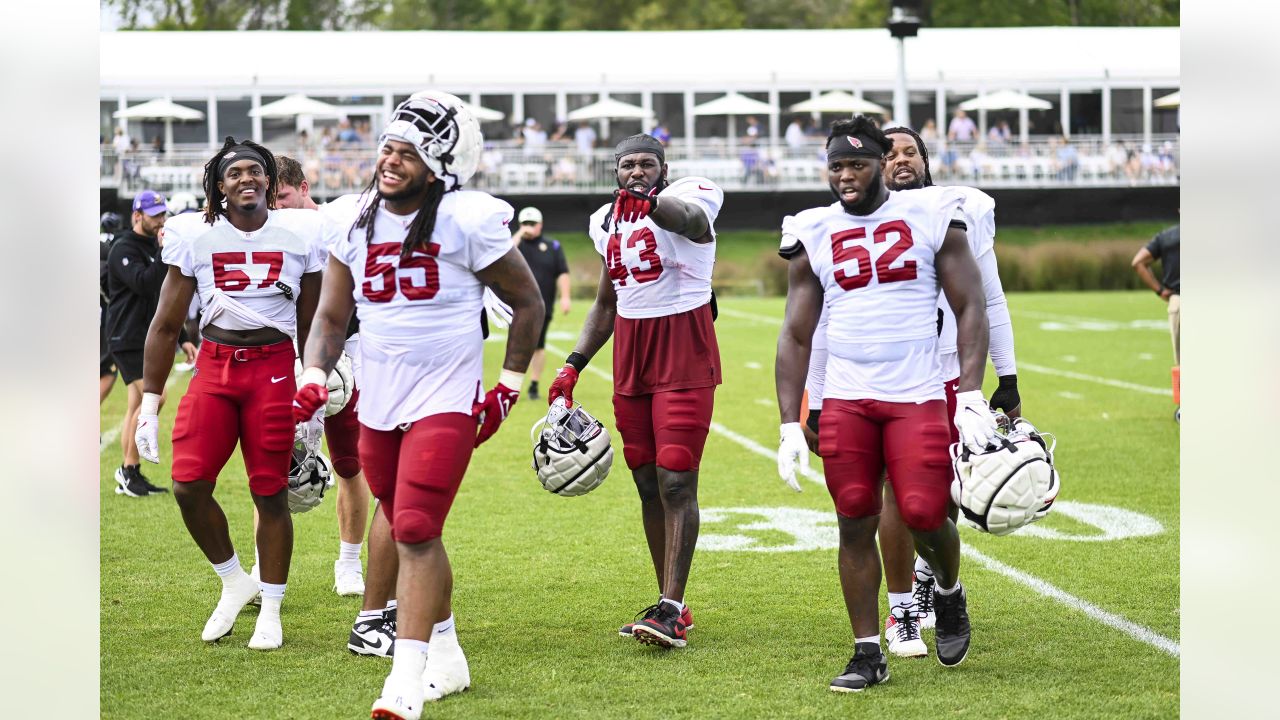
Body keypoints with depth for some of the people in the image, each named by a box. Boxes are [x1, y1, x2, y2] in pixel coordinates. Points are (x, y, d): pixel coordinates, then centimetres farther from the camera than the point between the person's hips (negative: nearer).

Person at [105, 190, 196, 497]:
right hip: (129, 341, -9)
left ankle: (130, 478, 8)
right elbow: (144, 284, -26)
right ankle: (129, 469, -9)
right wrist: (164, 252, -23)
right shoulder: (124, 249, -9)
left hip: (150, 340, 9)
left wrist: (182, 339, 22)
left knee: (138, 406, 6)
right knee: (154, 398, -17)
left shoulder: (154, 247, 19)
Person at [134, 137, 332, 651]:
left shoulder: (302, 233, 3)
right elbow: (166, 325, 8)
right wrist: (149, 405, 5)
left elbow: (311, 327, 12)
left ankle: (271, 609, 15)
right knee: (189, 485, -9)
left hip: (274, 367, -1)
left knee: (270, 492, 0)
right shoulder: (194, 236, 2)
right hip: (214, 363, 1)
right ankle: (234, 581, 15)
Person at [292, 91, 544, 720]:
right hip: (377, 403, 6)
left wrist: (509, 387, -1)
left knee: (416, 532, -15)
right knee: (412, 533, 14)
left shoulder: (468, 222, -11)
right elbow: (332, 317, 10)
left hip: (445, 402, -6)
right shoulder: (354, 220, 3)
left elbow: (527, 303, 0)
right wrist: (313, 382, -6)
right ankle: (446, 657, 30)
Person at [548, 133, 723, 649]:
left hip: (684, 352, -7)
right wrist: (574, 364, 13)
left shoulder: (687, 195, -10)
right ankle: (670, 604, 14)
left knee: (676, 481, -12)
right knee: (648, 483, 8)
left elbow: (690, 219, -37)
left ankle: (672, 609, -13)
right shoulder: (608, 221, 12)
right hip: (631, 352, 7)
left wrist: (650, 204, -59)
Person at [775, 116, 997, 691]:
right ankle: (868, 654, 10)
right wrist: (790, 425, 3)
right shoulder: (812, 235, 6)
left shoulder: (931, 216, 1)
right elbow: (796, 336, 9)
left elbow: (969, 307, 2)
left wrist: (971, 396, -9)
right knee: (855, 523, -1)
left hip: (918, 396, -2)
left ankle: (950, 593, 23)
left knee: (923, 514, -10)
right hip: (845, 401, 2)